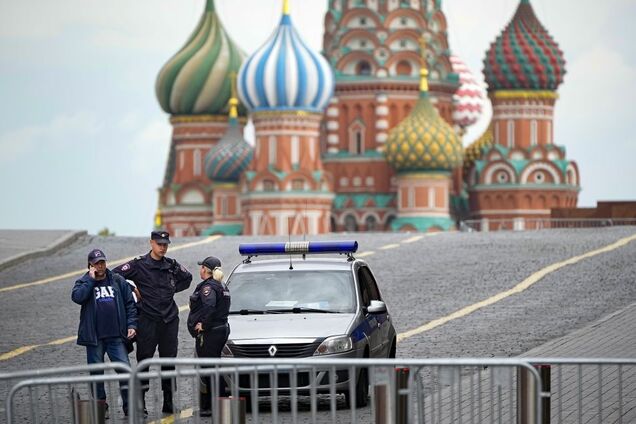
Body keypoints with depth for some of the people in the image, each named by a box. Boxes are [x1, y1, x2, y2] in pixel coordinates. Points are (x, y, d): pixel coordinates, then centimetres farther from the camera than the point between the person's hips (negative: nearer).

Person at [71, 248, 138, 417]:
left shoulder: (118, 281, 8)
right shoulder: (84, 283, 3)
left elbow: (129, 304, 10)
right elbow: (77, 297, -19)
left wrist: (131, 325, 0)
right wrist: (91, 279, -12)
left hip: (116, 335, 1)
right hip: (94, 337, -1)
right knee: (97, 372, 5)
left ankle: (129, 405, -1)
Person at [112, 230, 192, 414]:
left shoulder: (172, 265, 10)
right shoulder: (139, 265, -3)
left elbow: (187, 278, 27)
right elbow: (114, 275, -7)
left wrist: (172, 289, 14)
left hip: (169, 320, 4)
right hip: (147, 320, -4)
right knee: (144, 359, -5)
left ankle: (169, 403, 11)